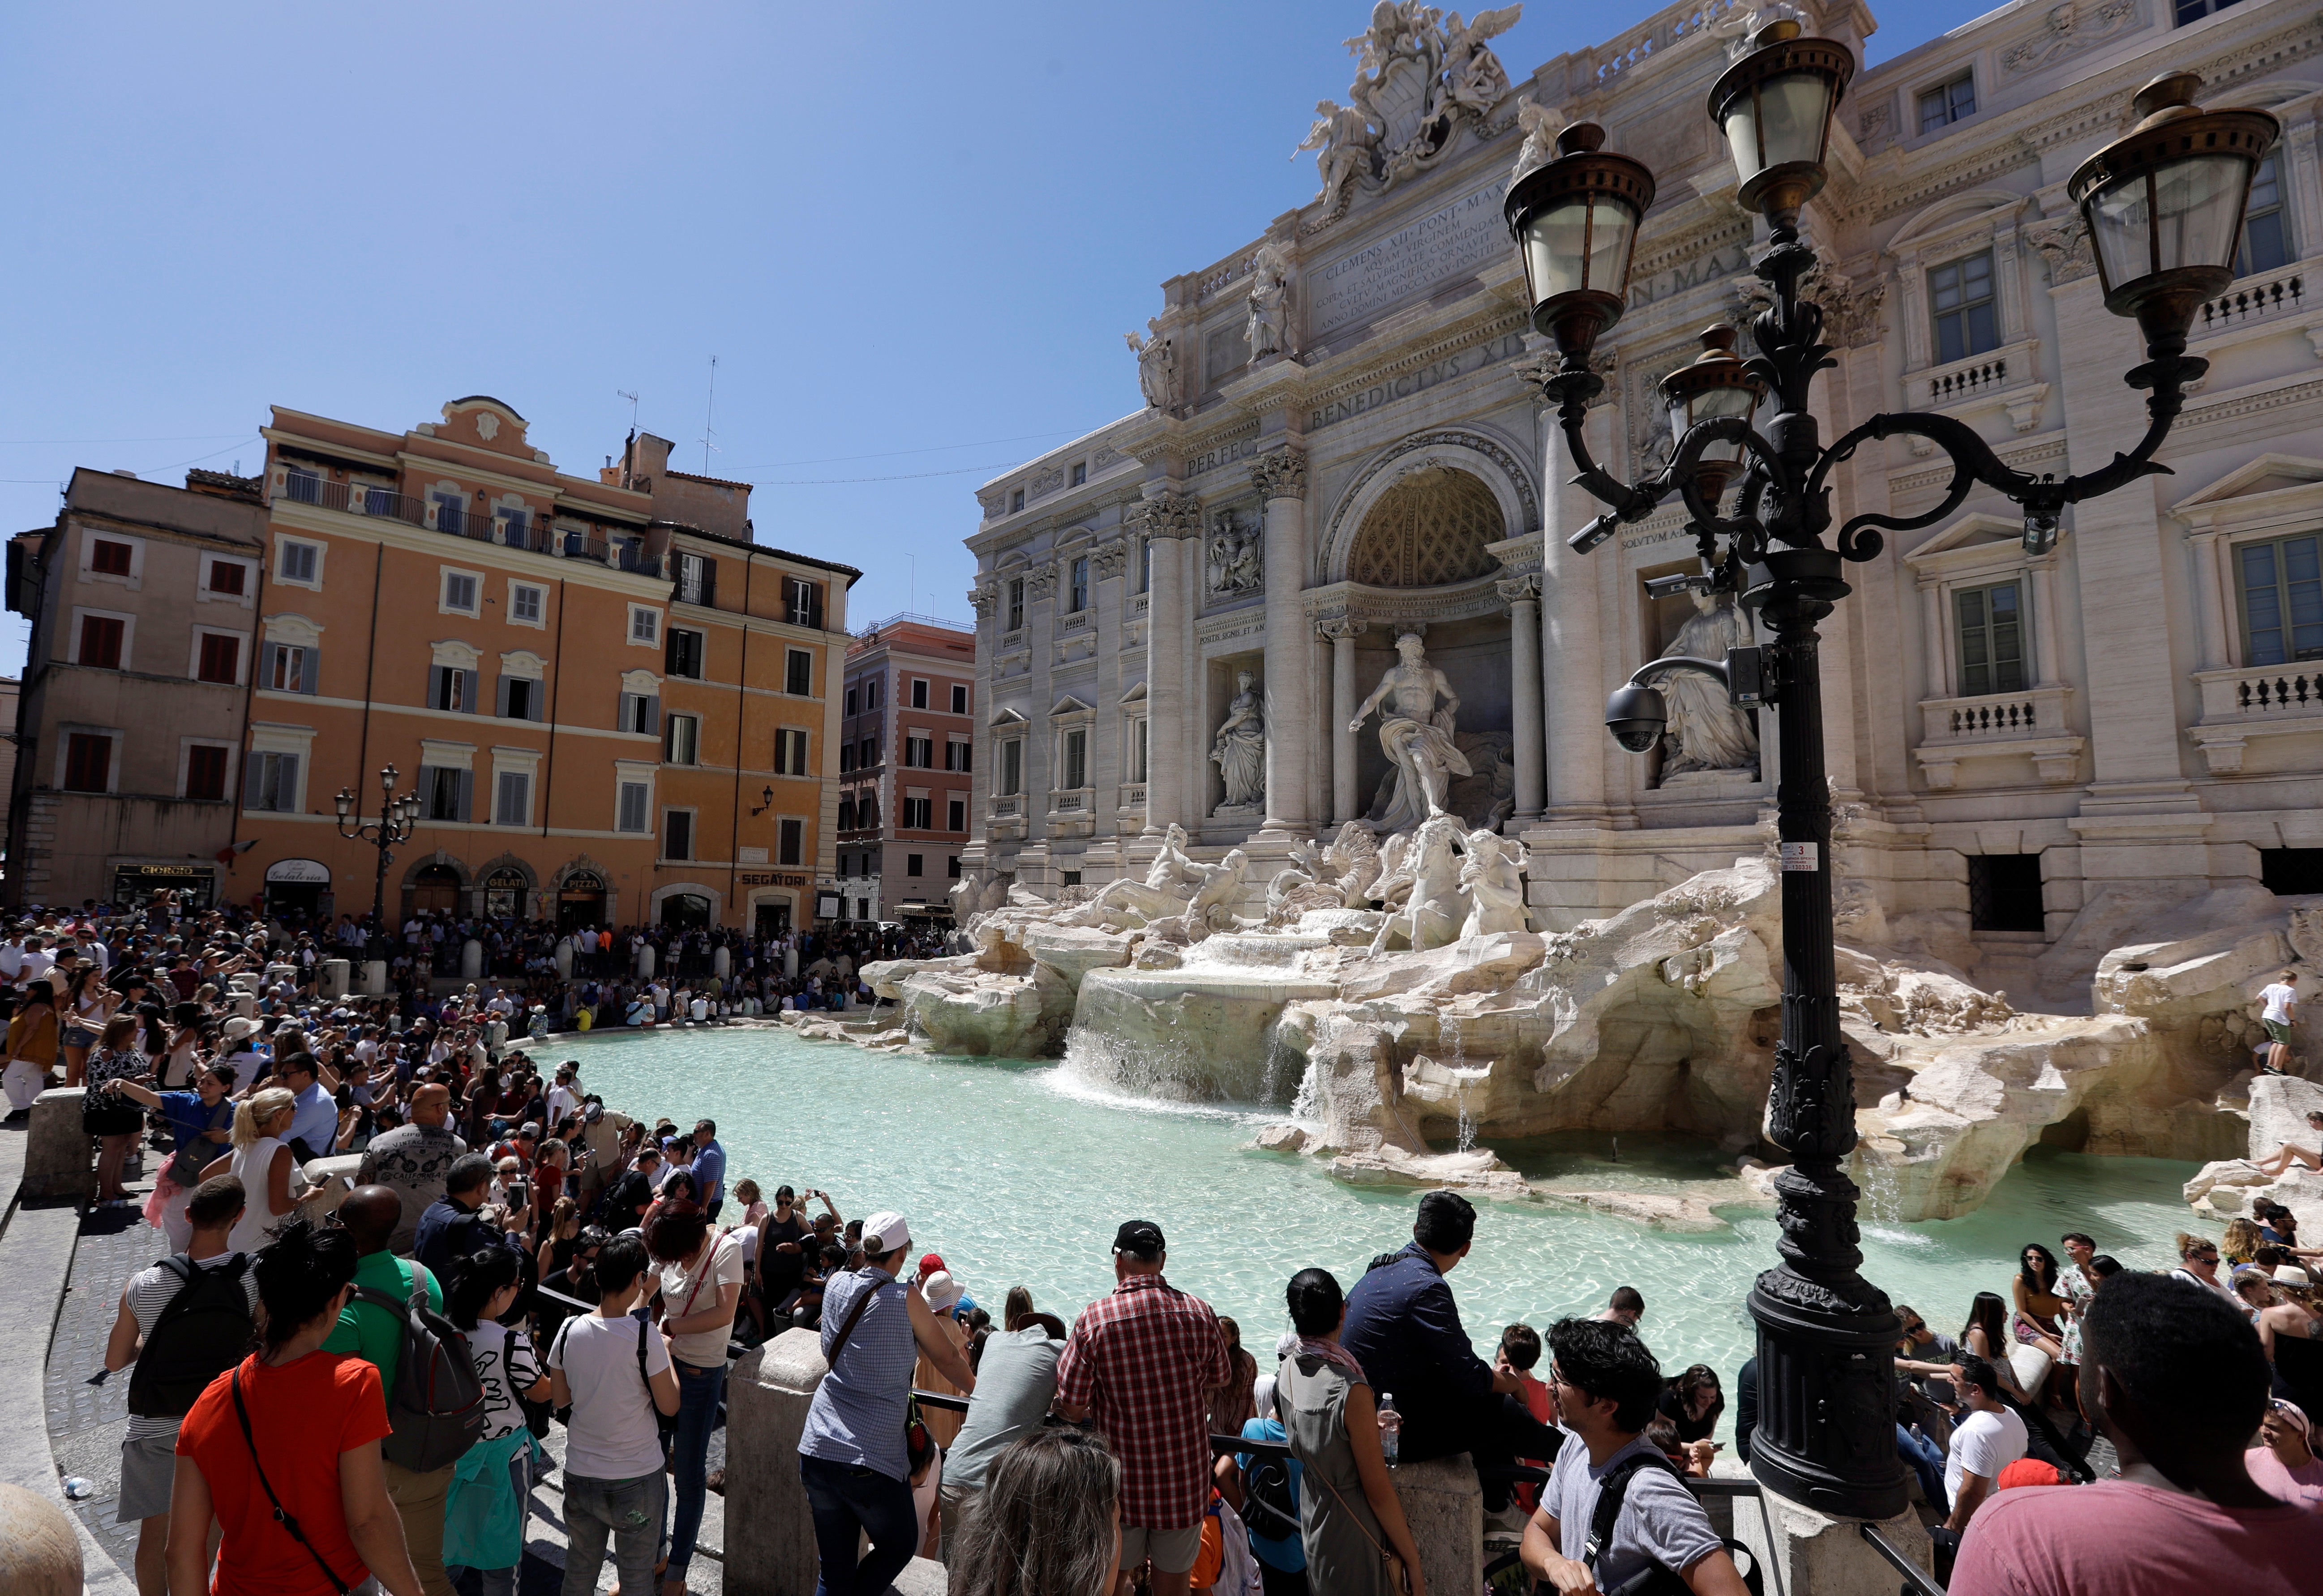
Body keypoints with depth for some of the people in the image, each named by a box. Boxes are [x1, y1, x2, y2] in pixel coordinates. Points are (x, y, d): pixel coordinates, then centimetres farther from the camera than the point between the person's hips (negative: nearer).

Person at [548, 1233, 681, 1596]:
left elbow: (559, 1398, 5)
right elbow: (669, 1406, -13)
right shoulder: (645, 1336, -22)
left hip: (580, 1474, 4)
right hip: (637, 1479, -4)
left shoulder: (569, 1331, -10)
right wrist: (666, 1354, -1)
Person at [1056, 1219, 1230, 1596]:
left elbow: (1071, 1409, -12)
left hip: (1121, 1477, -2)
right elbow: (1217, 1381, 6)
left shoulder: (1093, 1320, -17)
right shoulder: (1199, 1313, -9)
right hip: (1185, 1478, 2)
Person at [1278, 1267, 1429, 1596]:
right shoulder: (1351, 1391, -29)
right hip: (1356, 1537, -7)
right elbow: (1378, 1490, -21)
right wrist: (1413, 1561, -10)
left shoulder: (1286, 1372, -8)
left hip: (1312, 1527, 7)